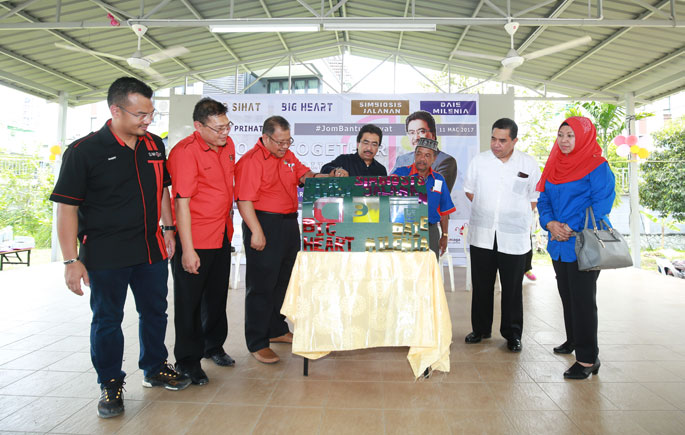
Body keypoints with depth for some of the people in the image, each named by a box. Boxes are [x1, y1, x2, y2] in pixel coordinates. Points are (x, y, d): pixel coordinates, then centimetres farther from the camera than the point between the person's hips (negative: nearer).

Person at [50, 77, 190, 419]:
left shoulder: (154, 145, 5)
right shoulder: (84, 150, -10)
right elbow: (66, 207, -10)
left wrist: (168, 229, 12)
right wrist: (71, 260, -14)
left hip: (151, 249, 5)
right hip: (105, 254, -5)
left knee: (154, 312, 16)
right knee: (107, 320, 8)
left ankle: (155, 369, 36)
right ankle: (110, 384, 27)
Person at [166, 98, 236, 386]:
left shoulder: (228, 145, 6)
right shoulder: (184, 152, -18)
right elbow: (182, 203, -20)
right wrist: (187, 249, -21)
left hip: (222, 236, 7)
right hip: (194, 239, -7)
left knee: (217, 295, 19)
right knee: (189, 301, 6)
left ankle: (213, 346, 39)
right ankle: (187, 361, 21)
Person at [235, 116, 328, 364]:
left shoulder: (287, 156, 14)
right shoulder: (251, 161, -13)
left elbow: (305, 175, 20)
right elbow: (244, 200, -19)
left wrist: (329, 177, 1)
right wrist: (256, 232, -23)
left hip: (289, 224, 9)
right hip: (264, 225, -9)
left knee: (283, 282, 18)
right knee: (261, 286, -1)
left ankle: (277, 330, 34)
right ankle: (257, 343, 10)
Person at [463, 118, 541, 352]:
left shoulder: (529, 164, -1)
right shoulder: (479, 160, 3)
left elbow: (535, 199, 6)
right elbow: (469, 190, 12)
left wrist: (515, 216, -2)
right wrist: (486, 211, 4)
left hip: (514, 237, -1)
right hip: (482, 235, 2)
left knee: (513, 289, 6)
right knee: (481, 286, 10)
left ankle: (512, 333, 21)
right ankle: (481, 329, 25)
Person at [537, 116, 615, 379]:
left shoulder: (597, 167, -7)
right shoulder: (555, 165, 12)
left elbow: (602, 203, -14)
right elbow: (544, 200, 11)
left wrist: (571, 228, -18)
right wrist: (550, 223, -8)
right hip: (558, 243, 6)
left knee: (583, 298, -5)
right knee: (567, 295, 16)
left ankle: (588, 358, 3)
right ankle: (573, 340, 35)